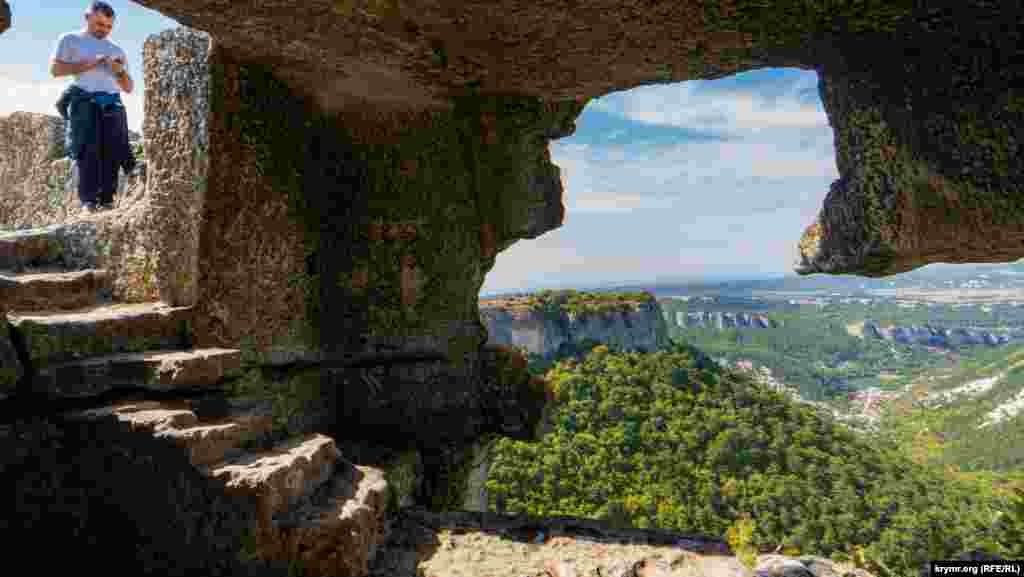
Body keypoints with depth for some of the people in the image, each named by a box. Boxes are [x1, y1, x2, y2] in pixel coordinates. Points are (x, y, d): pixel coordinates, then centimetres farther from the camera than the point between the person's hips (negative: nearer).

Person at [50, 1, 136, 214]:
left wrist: (121, 71, 2)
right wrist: (88, 64, -6)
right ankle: (88, 200, -17)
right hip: (84, 102, -3)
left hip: (113, 106, 3)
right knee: (86, 151, -14)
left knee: (112, 154, -9)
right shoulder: (70, 39, 17)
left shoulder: (116, 50, 27)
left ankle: (107, 199, -9)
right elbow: (55, 69, 3)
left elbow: (129, 88, 23)